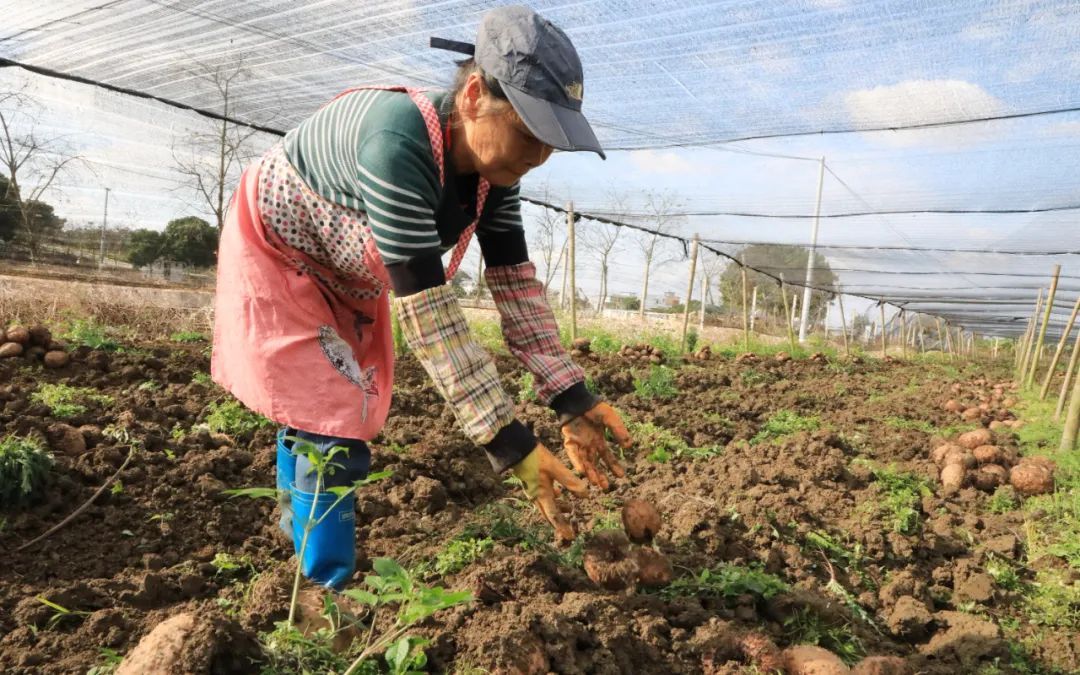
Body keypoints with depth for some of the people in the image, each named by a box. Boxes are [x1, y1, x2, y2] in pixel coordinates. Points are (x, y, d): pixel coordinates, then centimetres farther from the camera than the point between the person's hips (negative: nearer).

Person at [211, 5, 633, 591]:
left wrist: (570, 396, -22)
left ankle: (296, 513, 48)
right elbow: (427, 310, -43)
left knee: (322, 395, 21)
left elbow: (515, 281, -17)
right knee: (332, 426, -11)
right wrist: (504, 439, -42)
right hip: (277, 251, -7)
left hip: (347, 273, 7)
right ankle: (332, 592, 8)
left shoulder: (492, 166, -18)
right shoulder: (398, 145, -42)